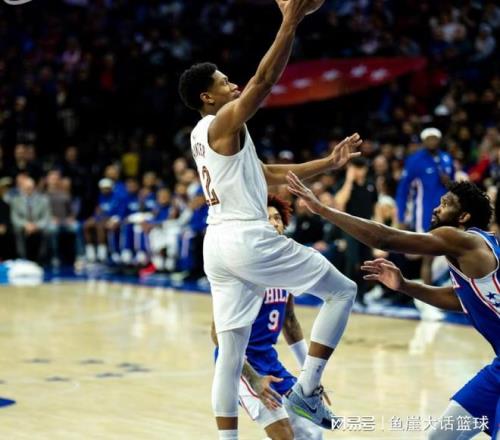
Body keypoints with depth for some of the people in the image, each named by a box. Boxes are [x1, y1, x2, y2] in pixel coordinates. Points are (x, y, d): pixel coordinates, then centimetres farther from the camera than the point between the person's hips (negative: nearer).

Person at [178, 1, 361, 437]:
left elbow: (271, 174, 25)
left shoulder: (203, 137, 22)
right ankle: (306, 390, -1)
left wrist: (329, 163, 23)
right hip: (249, 238, -9)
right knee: (342, 290, 4)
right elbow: (264, 80, -22)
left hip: (218, 243, 9)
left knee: (230, 355, 8)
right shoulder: (225, 122, -5)